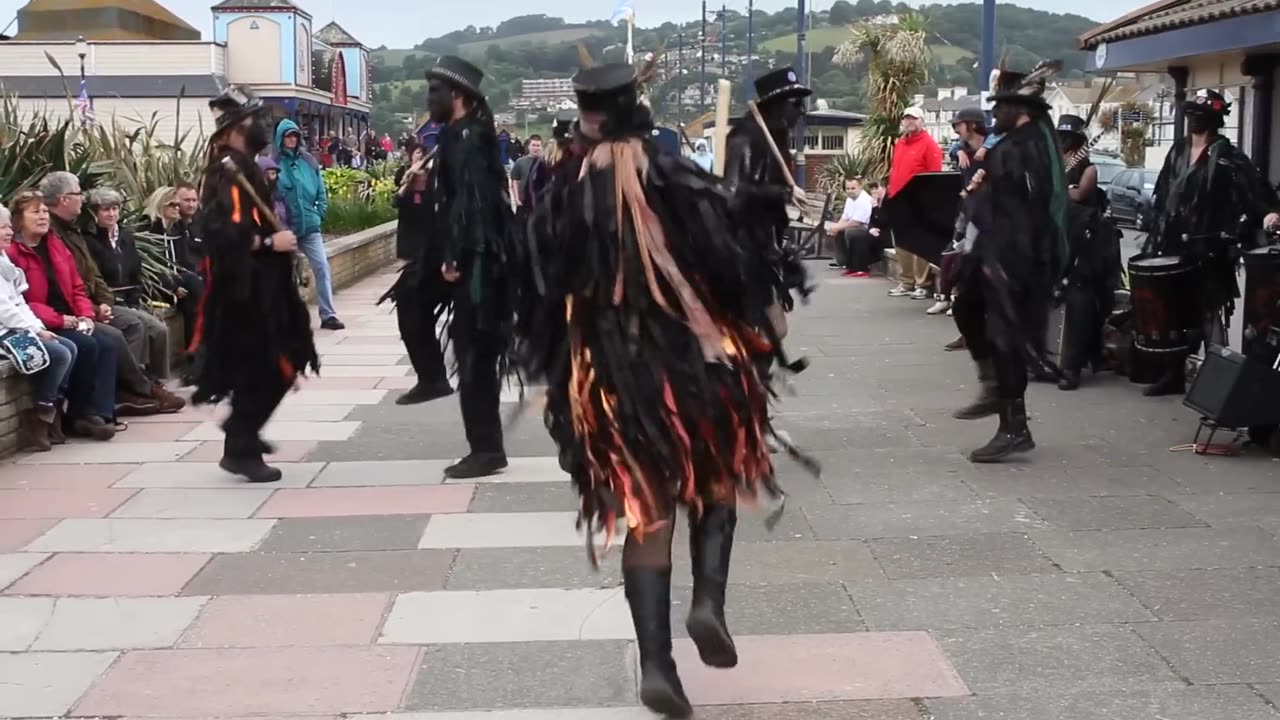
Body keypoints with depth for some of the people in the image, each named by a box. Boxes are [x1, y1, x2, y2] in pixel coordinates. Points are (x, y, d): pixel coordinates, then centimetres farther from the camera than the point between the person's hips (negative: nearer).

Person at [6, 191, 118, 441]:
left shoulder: (56, 245, 15)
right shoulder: (10, 253, -10)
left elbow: (77, 287, 17)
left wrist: (86, 316, -2)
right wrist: (61, 320, -19)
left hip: (72, 321, 7)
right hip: (41, 326, -7)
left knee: (107, 345, -17)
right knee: (86, 346, -27)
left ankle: (99, 413, -23)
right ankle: (77, 415, -11)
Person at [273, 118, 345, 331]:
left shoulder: (309, 161, 6)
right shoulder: (275, 163, -4)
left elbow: (321, 192, 12)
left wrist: (319, 214, 4)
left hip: (310, 226, 2)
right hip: (285, 228, -2)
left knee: (322, 267, -7)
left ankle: (328, 315, -4)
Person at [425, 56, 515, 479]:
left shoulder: (466, 139, -13)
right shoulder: (463, 136, 16)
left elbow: (471, 201, -22)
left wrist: (455, 258, -22)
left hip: (472, 262, -10)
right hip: (474, 260, 10)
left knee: (472, 355, -6)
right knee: (477, 355, 12)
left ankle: (486, 449, -1)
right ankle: (487, 447, 18)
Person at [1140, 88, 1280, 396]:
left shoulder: (1226, 156, -8)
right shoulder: (1178, 152, 13)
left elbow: (1255, 186, -20)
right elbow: (1162, 197, 17)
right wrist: (1155, 237, 15)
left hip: (1209, 252, -7)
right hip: (1175, 248, 7)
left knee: (1208, 316, -5)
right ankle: (1173, 374, 23)